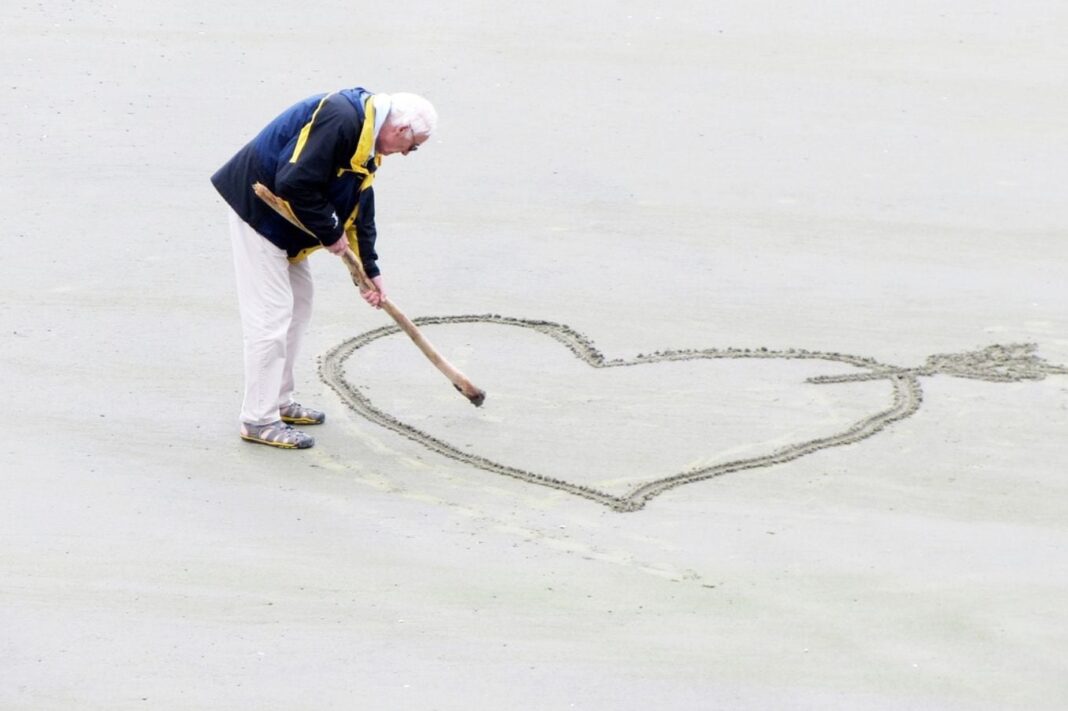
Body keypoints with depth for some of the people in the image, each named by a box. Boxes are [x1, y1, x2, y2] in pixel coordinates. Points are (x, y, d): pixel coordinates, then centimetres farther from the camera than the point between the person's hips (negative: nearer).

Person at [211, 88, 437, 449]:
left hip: (283, 219, 11)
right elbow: (295, 184, -31)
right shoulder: (339, 119, -25)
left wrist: (370, 270, 19)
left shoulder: (366, 142, 8)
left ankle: (279, 402, 28)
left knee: (298, 304, 17)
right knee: (271, 313, -9)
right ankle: (259, 420, -3)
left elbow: (360, 208, 18)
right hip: (257, 207, -11)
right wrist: (331, 233, -18)